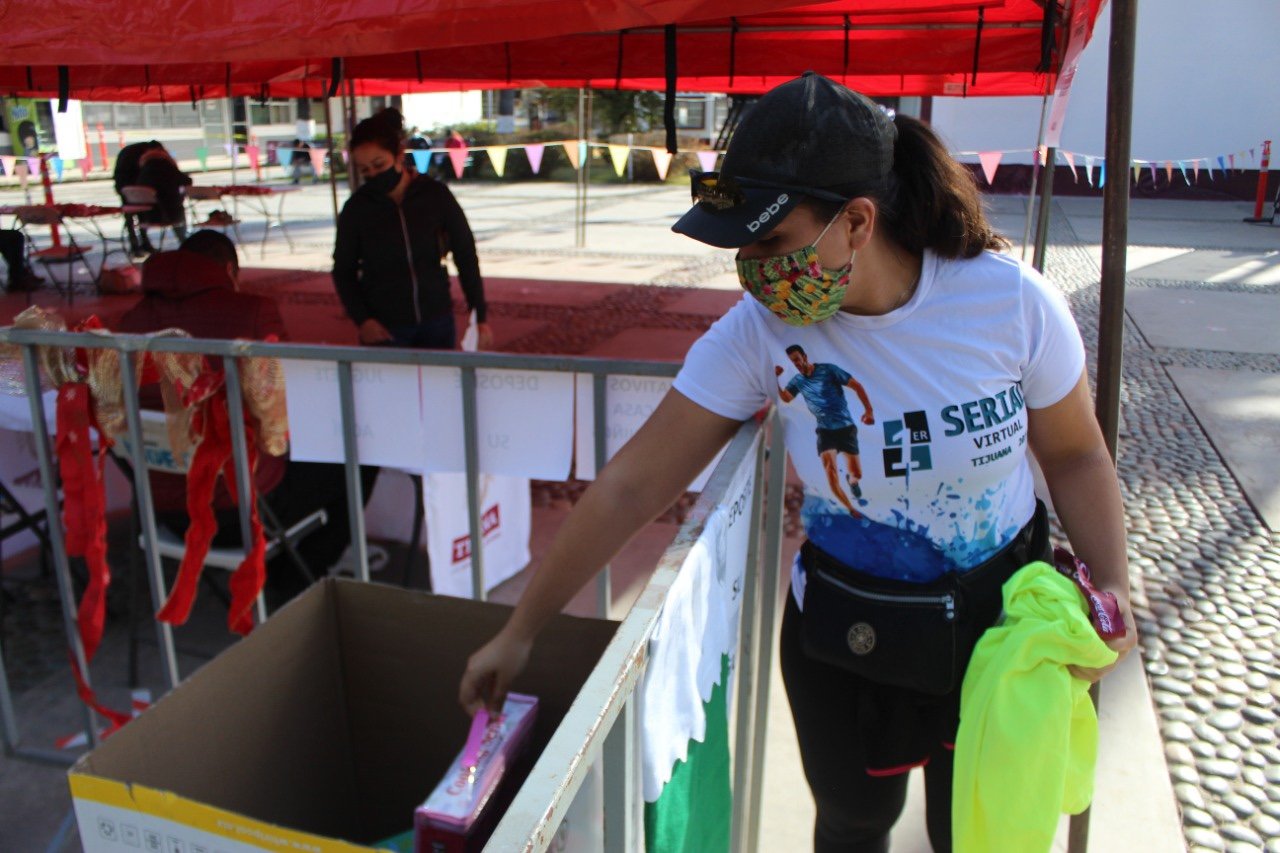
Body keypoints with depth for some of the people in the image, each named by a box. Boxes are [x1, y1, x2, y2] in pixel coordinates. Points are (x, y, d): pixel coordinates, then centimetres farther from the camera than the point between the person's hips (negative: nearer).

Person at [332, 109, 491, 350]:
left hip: (437, 322, 1)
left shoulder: (434, 194, -5)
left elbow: (465, 255, 3)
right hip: (384, 330, 0)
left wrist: (480, 315, 1)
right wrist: (361, 320, -8)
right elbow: (343, 271, 6)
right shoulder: (356, 208, -3)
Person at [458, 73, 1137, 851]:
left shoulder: (1012, 302, -21)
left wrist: (1113, 588, -19)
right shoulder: (759, 331, -21)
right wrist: (520, 631, -13)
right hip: (840, 640, 1)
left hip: (1000, 621, 0)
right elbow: (630, 488, -18)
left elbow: (1076, 455, -4)